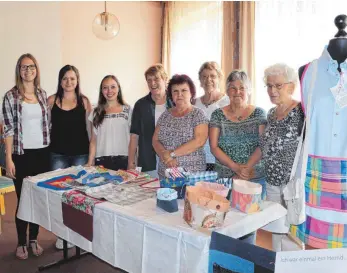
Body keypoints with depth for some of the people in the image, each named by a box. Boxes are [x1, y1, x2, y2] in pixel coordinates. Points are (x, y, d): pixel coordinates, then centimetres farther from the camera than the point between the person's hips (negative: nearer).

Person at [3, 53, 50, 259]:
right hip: (22, 155, -3)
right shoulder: (11, 96, -5)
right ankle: (22, 243, 21)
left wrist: (50, 150, 8)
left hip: (42, 153, 4)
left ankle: (34, 239, 27)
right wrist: (9, 159, -11)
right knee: (23, 199, 5)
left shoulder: (43, 94, 7)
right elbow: (8, 130, -7)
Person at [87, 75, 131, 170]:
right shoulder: (97, 112, 9)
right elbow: (93, 140, 10)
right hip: (101, 161, 2)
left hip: (123, 160, -1)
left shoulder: (127, 110, 3)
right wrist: (90, 162, 2)